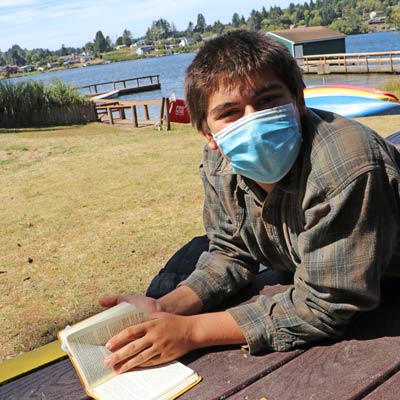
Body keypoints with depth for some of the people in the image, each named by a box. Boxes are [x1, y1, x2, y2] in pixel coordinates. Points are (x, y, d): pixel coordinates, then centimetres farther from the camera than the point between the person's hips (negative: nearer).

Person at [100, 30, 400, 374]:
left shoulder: (344, 169, -39)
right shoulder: (220, 165, -17)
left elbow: (325, 307, -34)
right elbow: (231, 252, -6)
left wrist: (190, 331, -34)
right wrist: (165, 308, -23)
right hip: (307, 278, 5)